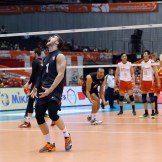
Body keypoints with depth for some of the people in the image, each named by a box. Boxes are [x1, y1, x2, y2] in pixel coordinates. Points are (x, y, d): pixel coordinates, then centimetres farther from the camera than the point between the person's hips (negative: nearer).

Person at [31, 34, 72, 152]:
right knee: (39, 116, -1)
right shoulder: (46, 57, 19)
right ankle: (50, 144, 10)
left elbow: (60, 74, -14)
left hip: (55, 91, -8)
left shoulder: (59, 56, -4)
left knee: (53, 114, -21)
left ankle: (67, 137, 3)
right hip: (44, 91, 8)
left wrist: (50, 89, -21)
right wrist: (36, 88, 12)